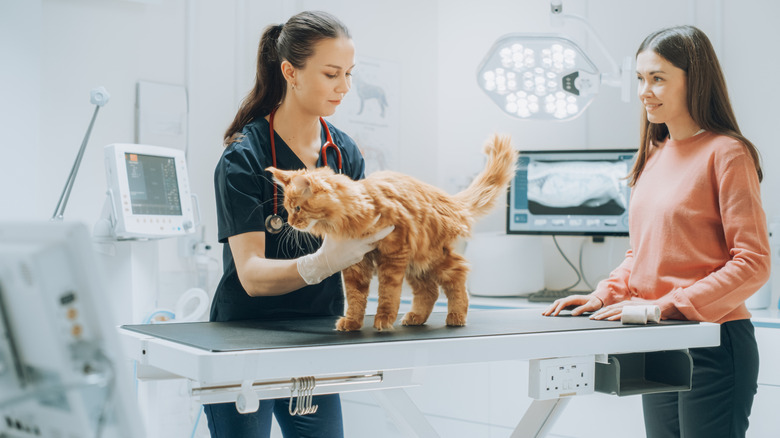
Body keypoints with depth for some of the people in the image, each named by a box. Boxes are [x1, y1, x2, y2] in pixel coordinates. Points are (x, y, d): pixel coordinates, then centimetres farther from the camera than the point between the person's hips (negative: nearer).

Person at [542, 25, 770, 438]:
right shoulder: (654, 155, 12)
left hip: (712, 345, -7)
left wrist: (666, 306, -19)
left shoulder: (727, 153, -10)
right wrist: (603, 296, 3)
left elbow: (752, 263, -15)